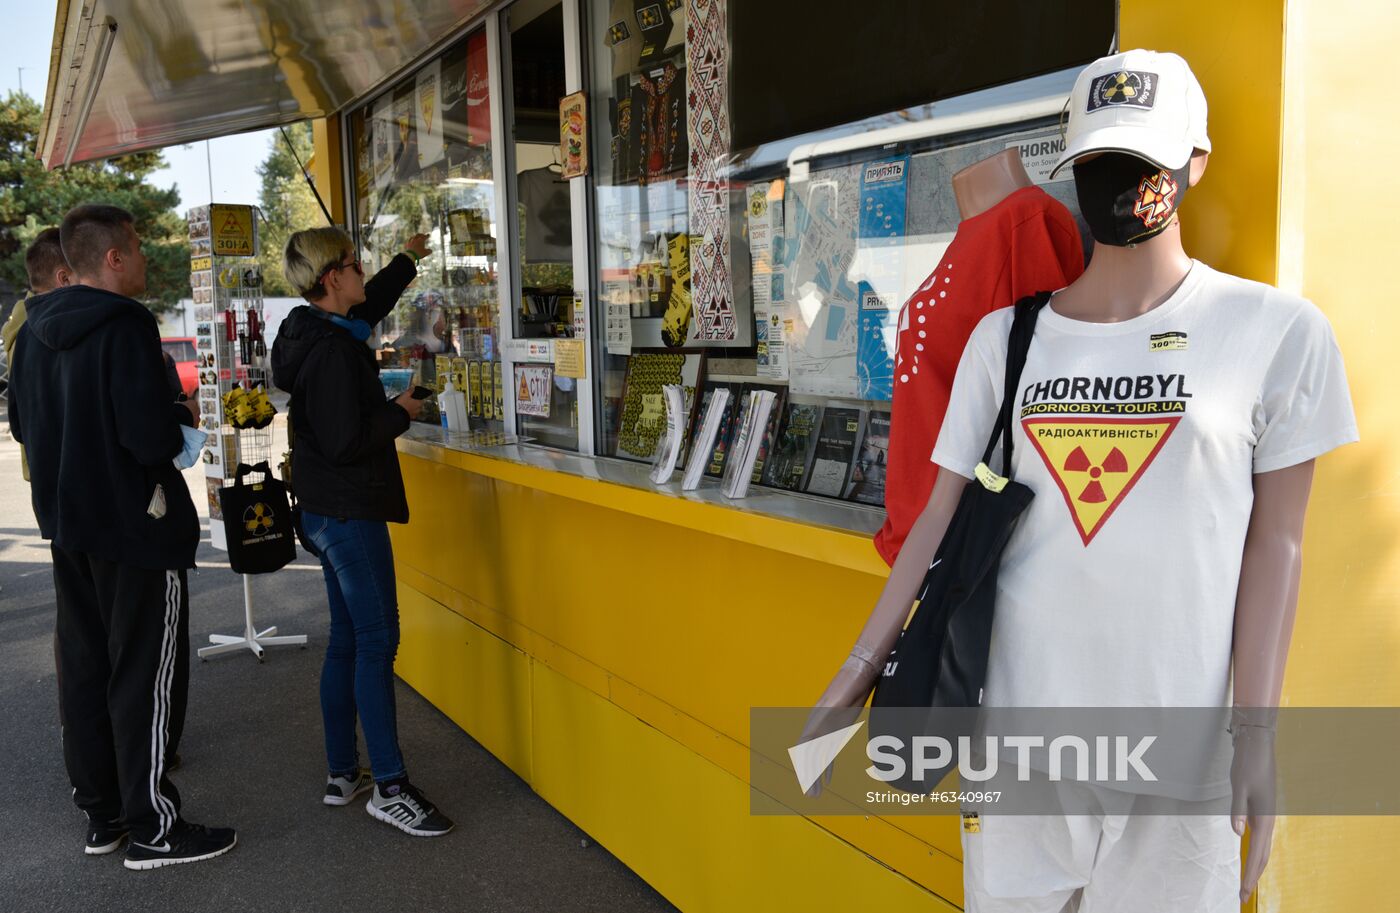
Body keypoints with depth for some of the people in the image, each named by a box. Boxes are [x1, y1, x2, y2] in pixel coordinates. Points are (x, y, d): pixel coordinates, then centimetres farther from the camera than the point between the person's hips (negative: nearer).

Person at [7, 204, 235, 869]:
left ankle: (101, 813, 27)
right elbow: (151, 437, -26)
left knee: (85, 666, 15)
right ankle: (152, 828, 10)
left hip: (67, 525, 9)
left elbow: (23, 422, 17)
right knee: (147, 676, 1)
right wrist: (181, 417, -6)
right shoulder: (124, 327, -19)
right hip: (135, 526, -9)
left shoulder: (35, 330, 9)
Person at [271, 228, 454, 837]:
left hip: (327, 511, 10)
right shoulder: (332, 350, -20)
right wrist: (401, 411, -10)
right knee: (377, 641, -6)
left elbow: (369, 307, 32)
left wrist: (407, 261, 40)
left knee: (348, 641, 15)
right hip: (350, 512, -10)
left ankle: (342, 774, 24)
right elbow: (346, 442, -25)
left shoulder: (316, 333, 10)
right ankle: (389, 787, 1)